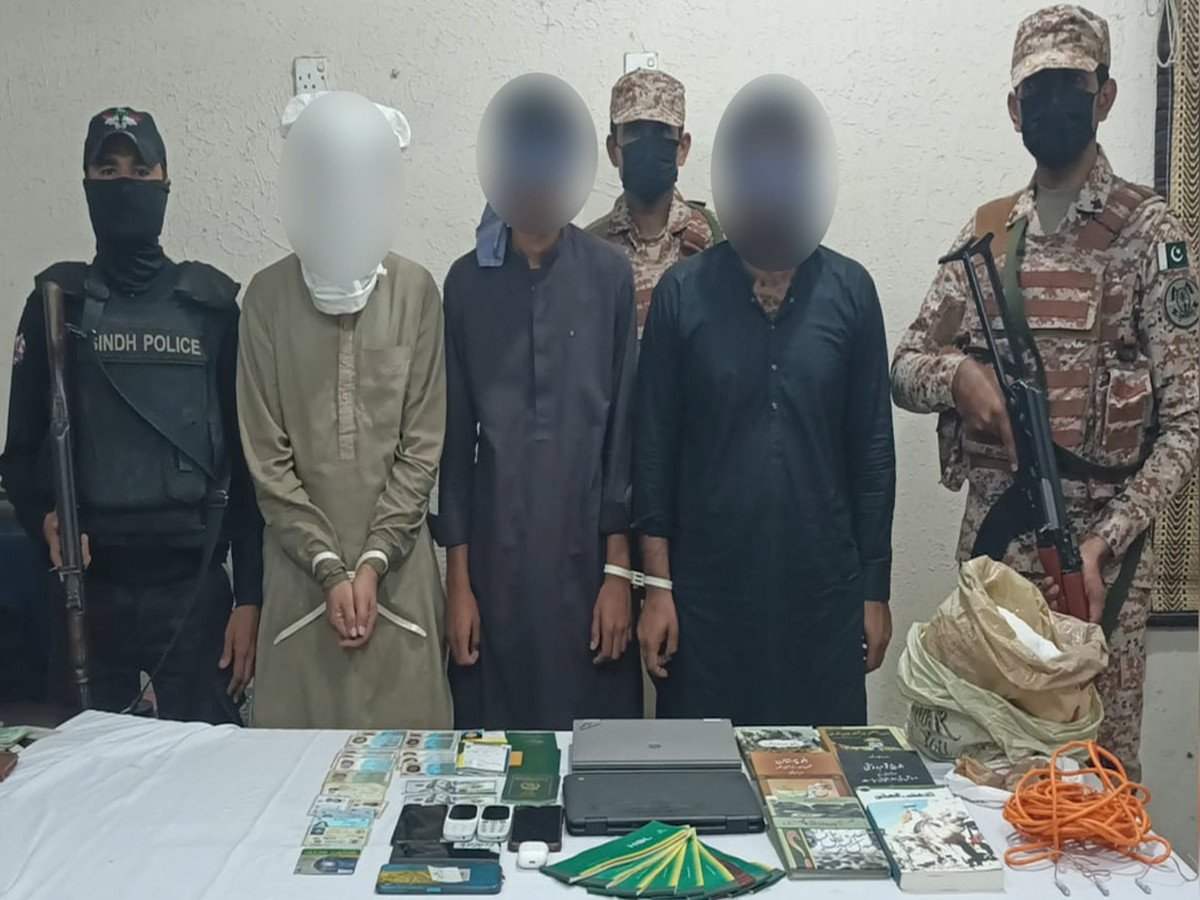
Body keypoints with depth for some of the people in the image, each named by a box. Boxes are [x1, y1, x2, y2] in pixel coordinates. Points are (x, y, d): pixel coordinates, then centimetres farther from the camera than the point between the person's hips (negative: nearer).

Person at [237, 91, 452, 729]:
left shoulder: (416, 291, 0)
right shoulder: (267, 294, 0)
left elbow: (423, 444, -2)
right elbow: (266, 452, -1)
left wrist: (373, 561, -8)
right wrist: (329, 566, -7)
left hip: (397, 568, 0)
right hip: (301, 569, 1)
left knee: (404, 733, 5)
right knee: (301, 730, 6)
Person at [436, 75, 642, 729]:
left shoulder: (609, 275, -1)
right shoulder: (467, 282, 3)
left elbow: (625, 428, -1)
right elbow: (454, 435, 5)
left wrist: (620, 571, -4)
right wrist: (457, 578, 2)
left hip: (588, 552, -1)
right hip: (496, 556, 1)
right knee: (493, 732, 7)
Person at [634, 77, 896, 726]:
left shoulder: (849, 291, 2)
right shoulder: (682, 293, -2)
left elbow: (873, 447, 4)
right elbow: (654, 446, 0)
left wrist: (875, 588, 4)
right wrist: (657, 584, -3)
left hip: (824, 583, 1)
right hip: (708, 582, -1)